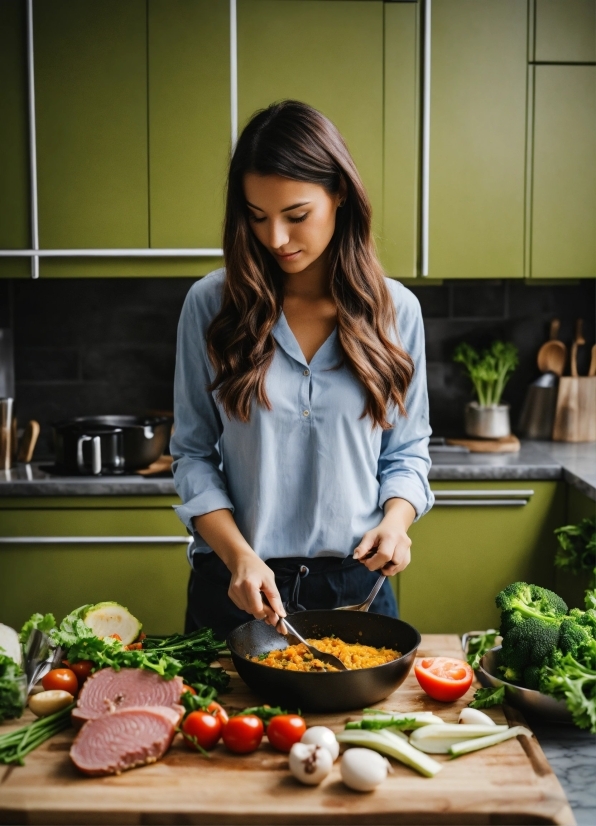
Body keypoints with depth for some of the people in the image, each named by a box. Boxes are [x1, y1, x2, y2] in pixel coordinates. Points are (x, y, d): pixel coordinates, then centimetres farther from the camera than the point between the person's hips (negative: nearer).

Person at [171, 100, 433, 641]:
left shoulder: (395, 309, -2)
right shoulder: (211, 304, -6)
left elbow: (407, 451, 6)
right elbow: (194, 454, -3)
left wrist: (395, 521, -13)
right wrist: (239, 555, -16)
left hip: (356, 583, 1)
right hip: (236, 585, 0)